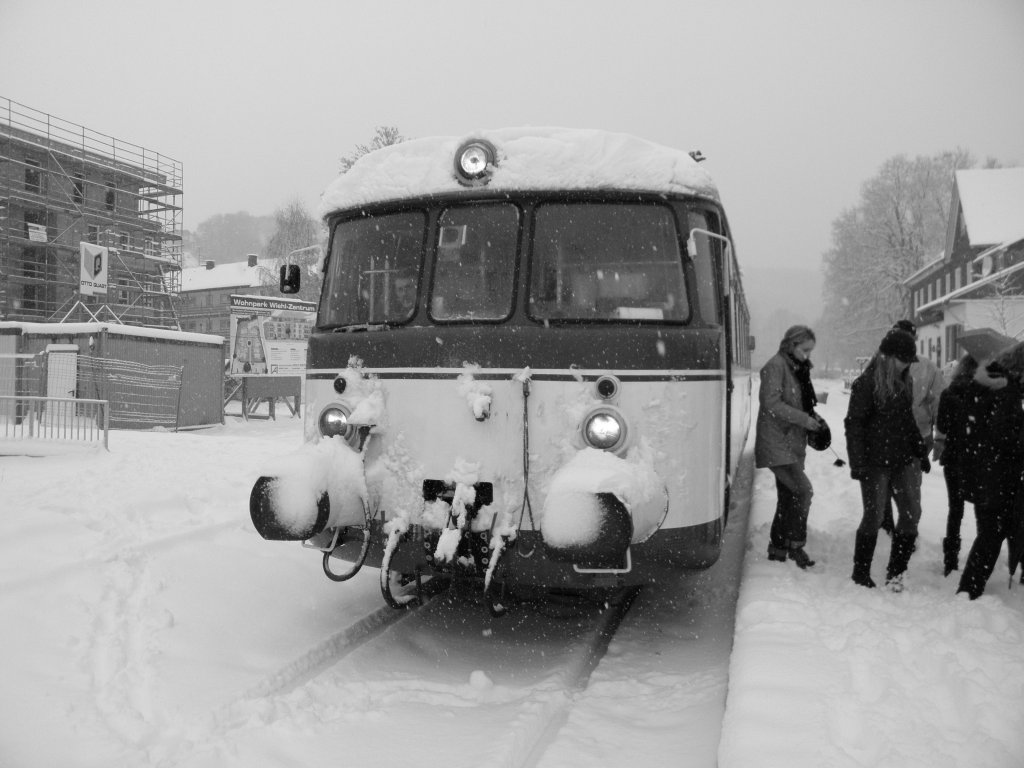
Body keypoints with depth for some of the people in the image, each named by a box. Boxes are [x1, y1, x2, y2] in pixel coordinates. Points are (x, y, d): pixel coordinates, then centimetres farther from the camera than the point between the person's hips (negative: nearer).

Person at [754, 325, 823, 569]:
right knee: (803, 490, -15)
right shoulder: (775, 366, -12)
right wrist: (804, 419, -19)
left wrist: (812, 417, 4)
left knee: (787, 497, 11)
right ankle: (795, 545, -4)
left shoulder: (798, 368, 16)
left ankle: (777, 548, 20)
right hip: (776, 443, -9)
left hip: (792, 443, 9)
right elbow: (771, 403, -19)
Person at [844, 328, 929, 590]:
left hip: (903, 459, 7)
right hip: (875, 462, -6)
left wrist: (921, 452, 19)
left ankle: (895, 572, 12)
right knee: (874, 516, 0)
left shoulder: (903, 382, 10)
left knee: (911, 512, 1)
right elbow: (853, 424, -12)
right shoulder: (866, 383, -12)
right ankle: (861, 573, 17)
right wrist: (858, 464, -16)